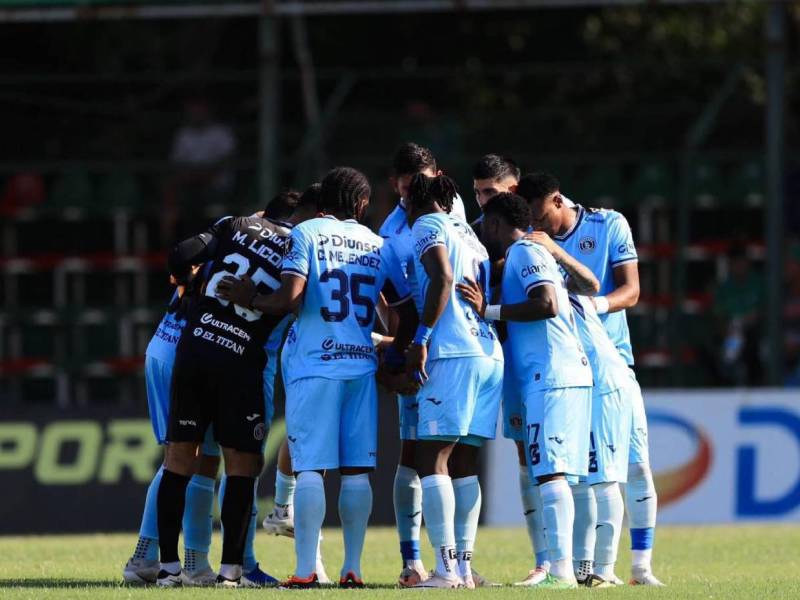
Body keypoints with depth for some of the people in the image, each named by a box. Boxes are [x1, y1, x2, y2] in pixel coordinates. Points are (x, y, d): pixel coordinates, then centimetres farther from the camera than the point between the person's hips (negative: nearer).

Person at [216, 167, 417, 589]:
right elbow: (408, 312, 13)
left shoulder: (307, 233, 0)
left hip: (315, 365, -4)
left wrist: (250, 300, 5)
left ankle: (306, 569, -9)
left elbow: (290, 298, -12)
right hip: (361, 364, 4)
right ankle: (352, 569, 6)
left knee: (310, 469, -5)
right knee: (356, 471, 7)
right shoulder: (378, 245, 13)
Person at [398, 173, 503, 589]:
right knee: (464, 463, 11)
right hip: (490, 355, 8)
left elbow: (442, 280, -15)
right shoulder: (469, 235, 25)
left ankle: (447, 568, -16)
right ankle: (464, 565, 7)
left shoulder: (429, 226, 2)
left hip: (453, 355, -8)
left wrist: (420, 340, -15)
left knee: (433, 459, -8)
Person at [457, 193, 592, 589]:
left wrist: (489, 311, -14)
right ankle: (559, 567, 8)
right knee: (551, 474, 9)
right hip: (562, 378, 10)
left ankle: (561, 569, -21)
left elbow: (547, 304, -19)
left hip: (552, 378, -10)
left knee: (550, 472, -15)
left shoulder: (525, 253, -4)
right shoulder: (526, 255, 25)